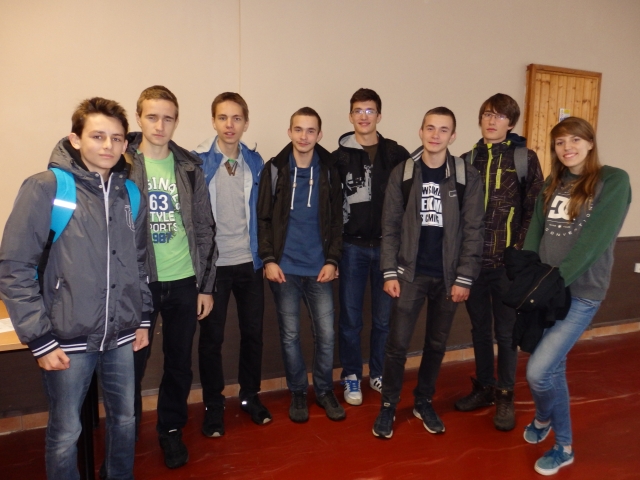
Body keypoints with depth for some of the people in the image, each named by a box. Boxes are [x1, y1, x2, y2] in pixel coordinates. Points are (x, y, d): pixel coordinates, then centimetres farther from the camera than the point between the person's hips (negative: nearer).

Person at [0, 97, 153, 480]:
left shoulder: (130, 193, 5)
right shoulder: (46, 188, -10)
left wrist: (144, 318, 12)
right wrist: (39, 339, -12)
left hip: (122, 337, 5)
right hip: (68, 339, -4)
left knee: (125, 420, 18)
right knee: (66, 433, 10)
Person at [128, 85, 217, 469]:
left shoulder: (190, 167, 4)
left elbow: (204, 228, 5)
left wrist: (206, 284, 4)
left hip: (184, 280, 3)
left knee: (180, 362, 14)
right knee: (133, 363, 8)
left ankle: (172, 430, 34)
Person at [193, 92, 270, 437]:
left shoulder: (255, 162, 5)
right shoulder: (198, 162, -7)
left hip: (249, 263, 4)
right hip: (213, 264, -3)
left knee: (253, 331, 12)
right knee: (211, 337, 8)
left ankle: (250, 396, 33)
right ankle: (213, 406, 26)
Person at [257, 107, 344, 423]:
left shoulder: (328, 170, 3)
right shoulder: (275, 169, 0)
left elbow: (336, 220, 5)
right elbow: (263, 218, 0)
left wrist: (332, 260, -3)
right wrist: (268, 259, -8)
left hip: (319, 268, 1)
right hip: (284, 268, -1)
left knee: (326, 334, 5)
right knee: (290, 334, 9)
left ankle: (324, 390, 26)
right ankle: (297, 392, 27)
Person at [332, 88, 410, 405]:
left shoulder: (397, 155, 2)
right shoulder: (339, 157, 0)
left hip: (387, 245, 1)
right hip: (352, 246, -1)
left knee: (384, 317, 11)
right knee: (350, 317, 7)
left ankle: (379, 374, 29)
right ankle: (351, 377, 25)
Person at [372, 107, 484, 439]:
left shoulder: (467, 177, -1)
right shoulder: (402, 173, 0)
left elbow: (473, 230, -3)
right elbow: (390, 226, -1)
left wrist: (464, 277, -8)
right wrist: (389, 272, -6)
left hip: (448, 276, 1)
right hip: (410, 273, 0)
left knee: (437, 344, 13)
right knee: (397, 343, 2)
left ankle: (424, 402, 31)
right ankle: (388, 406, 20)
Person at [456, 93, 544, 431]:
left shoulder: (525, 158, -1)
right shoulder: (467, 160, 8)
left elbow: (534, 210, -3)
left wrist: (520, 252, -10)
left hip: (507, 263, -3)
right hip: (473, 261, 3)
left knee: (506, 332, 7)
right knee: (480, 329, 14)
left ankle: (505, 396, 24)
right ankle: (484, 387, 31)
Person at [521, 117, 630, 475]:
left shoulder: (614, 181, -6)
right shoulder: (552, 185, 11)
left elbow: (595, 239, -16)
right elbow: (535, 234, 5)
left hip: (581, 292, -5)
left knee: (538, 371, -12)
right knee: (554, 366, 15)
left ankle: (543, 418, 22)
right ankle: (564, 445, 38)